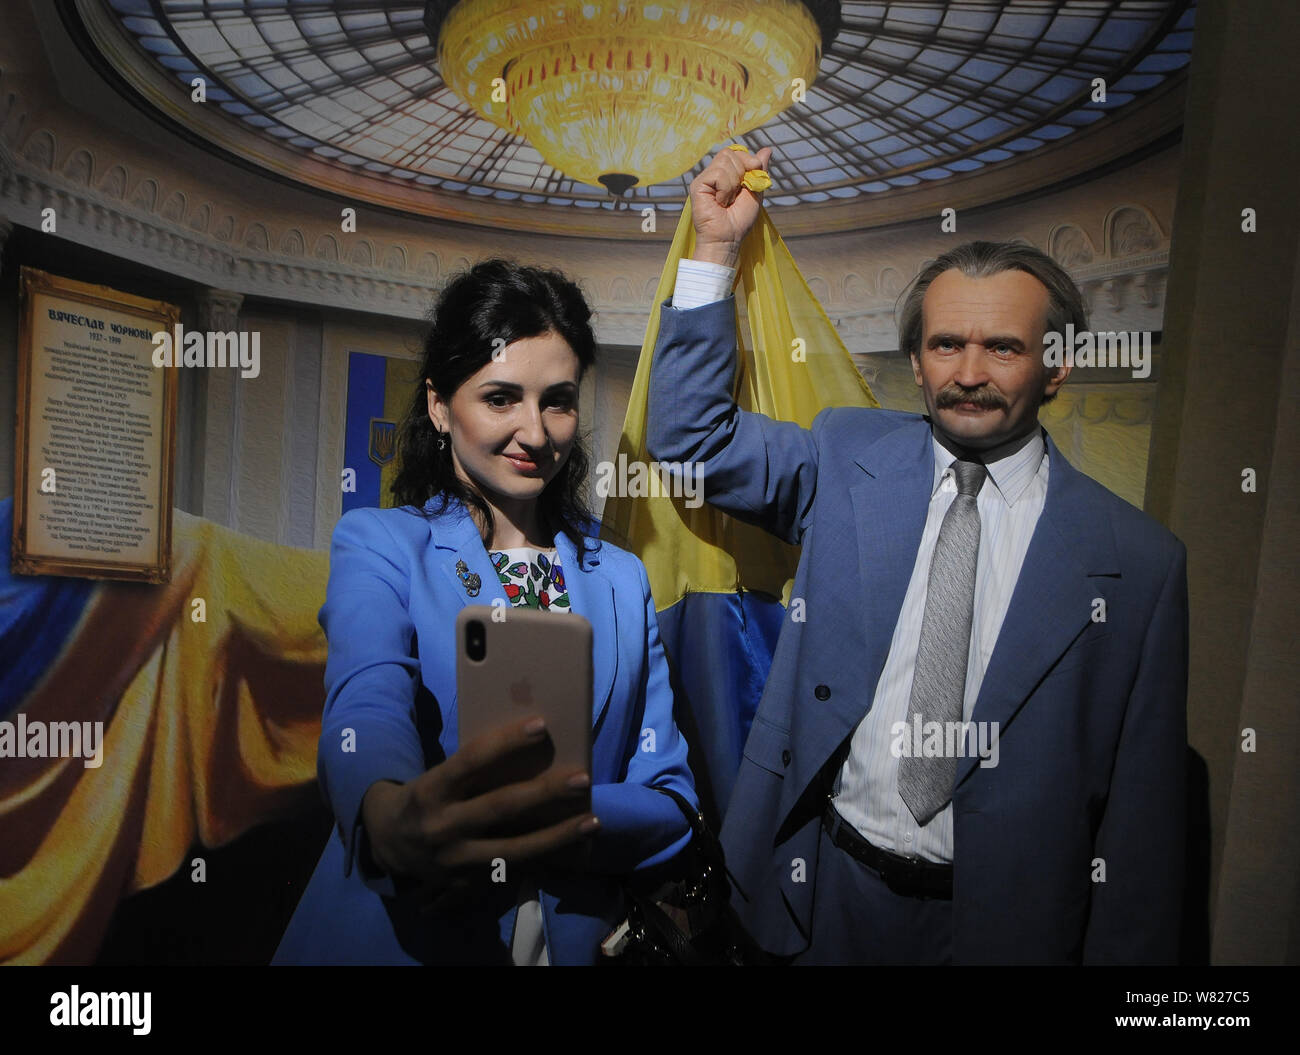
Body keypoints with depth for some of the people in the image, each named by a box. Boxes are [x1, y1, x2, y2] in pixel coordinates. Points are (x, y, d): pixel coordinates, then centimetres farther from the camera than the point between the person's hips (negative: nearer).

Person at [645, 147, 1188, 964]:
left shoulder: (1139, 560, -8)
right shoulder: (848, 459, -3)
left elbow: (1141, 806, -5)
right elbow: (691, 434, -4)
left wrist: (1121, 952, -3)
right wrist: (716, 246, -11)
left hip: (1002, 917, -1)